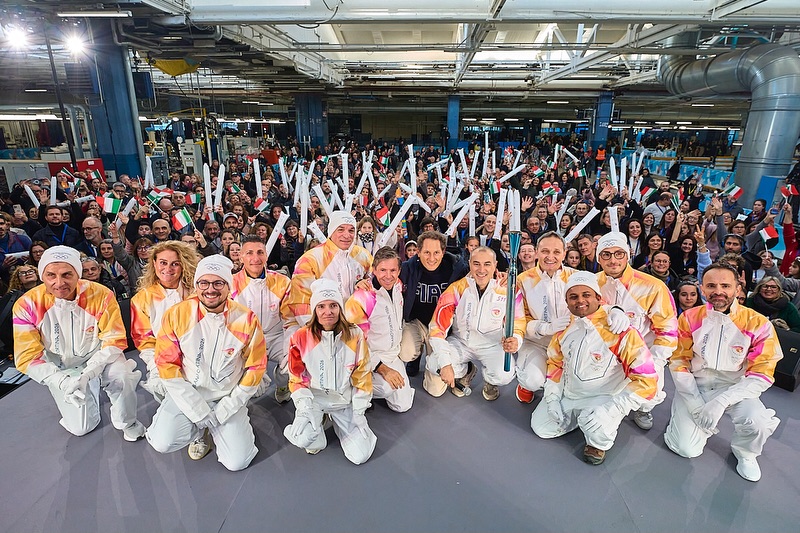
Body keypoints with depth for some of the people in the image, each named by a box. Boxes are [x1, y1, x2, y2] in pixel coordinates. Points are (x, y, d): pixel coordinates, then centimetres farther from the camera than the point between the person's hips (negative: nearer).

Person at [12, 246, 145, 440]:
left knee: (121, 376, -34)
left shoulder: (101, 295, -22)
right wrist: (62, 382, -31)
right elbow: (28, 357, -15)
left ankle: (126, 423, -4)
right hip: (61, 370, 2)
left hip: (99, 358, -2)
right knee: (82, 427, 0)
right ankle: (93, 388, 32)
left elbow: (114, 341, -17)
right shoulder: (27, 305, -18)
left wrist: (88, 373, -32)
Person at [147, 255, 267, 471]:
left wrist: (227, 408, -9)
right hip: (187, 397, 1)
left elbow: (255, 366, -5)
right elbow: (167, 364, -8)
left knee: (237, 462, -10)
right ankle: (199, 430, 12)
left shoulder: (246, 319, -12)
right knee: (162, 443, -22)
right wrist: (198, 410, -12)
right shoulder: (176, 315, -11)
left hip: (228, 399, -1)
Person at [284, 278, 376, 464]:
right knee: (303, 439, -31)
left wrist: (358, 413, -4)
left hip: (345, 400, 2)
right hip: (313, 397, -1)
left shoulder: (355, 335, -10)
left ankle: (337, 420, 21)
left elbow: (362, 377, -2)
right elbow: (297, 378, -3)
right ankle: (317, 426, 8)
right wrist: (304, 408, -15)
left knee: (360, 456, -7)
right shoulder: (301, 337, -12)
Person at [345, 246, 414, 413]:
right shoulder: (362, 298, -23)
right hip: (369, 357, -6)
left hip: (393, 355, 6)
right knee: (388, 388, -33)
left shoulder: (398, 287, -3)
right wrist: (382, 368, -24)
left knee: (403, 405, 4)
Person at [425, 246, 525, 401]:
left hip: (493, 345, -1)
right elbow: (438, 328, -16)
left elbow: (517, 325, -5)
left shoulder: (507, 290, -13)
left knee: (504, 375, -28)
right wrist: (445, 363, -24)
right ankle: (464, 371, 14)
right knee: (433, 365, -22)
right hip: (461, 342, 1)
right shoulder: (456, 290, -15)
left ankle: (490, 381, 13)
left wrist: (515, 341, -31)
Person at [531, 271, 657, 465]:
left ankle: (599, 443, 3)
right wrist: (552, 398, 1)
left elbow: (646, 379, -24)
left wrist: (612, 409, -30)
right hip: (568, 394, 5)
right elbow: (555, 362, 9)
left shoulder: (619, 330, -24)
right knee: (541, 427, 4)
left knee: (597, 426, -33)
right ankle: (579, 416, 25)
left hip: (605, 398, -5)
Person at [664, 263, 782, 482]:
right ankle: (704, 422, 22)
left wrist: (721, 401, -24)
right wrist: (696, 405, -14)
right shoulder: (689, 318, -8)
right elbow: (678, 363, -5)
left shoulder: (758, 324, -10)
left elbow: (762, 374, -12)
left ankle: (745, 453, 6)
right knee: (686, 449, -13)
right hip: (694, 387, 0)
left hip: (734, 388, 0)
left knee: (758, 422, -31)